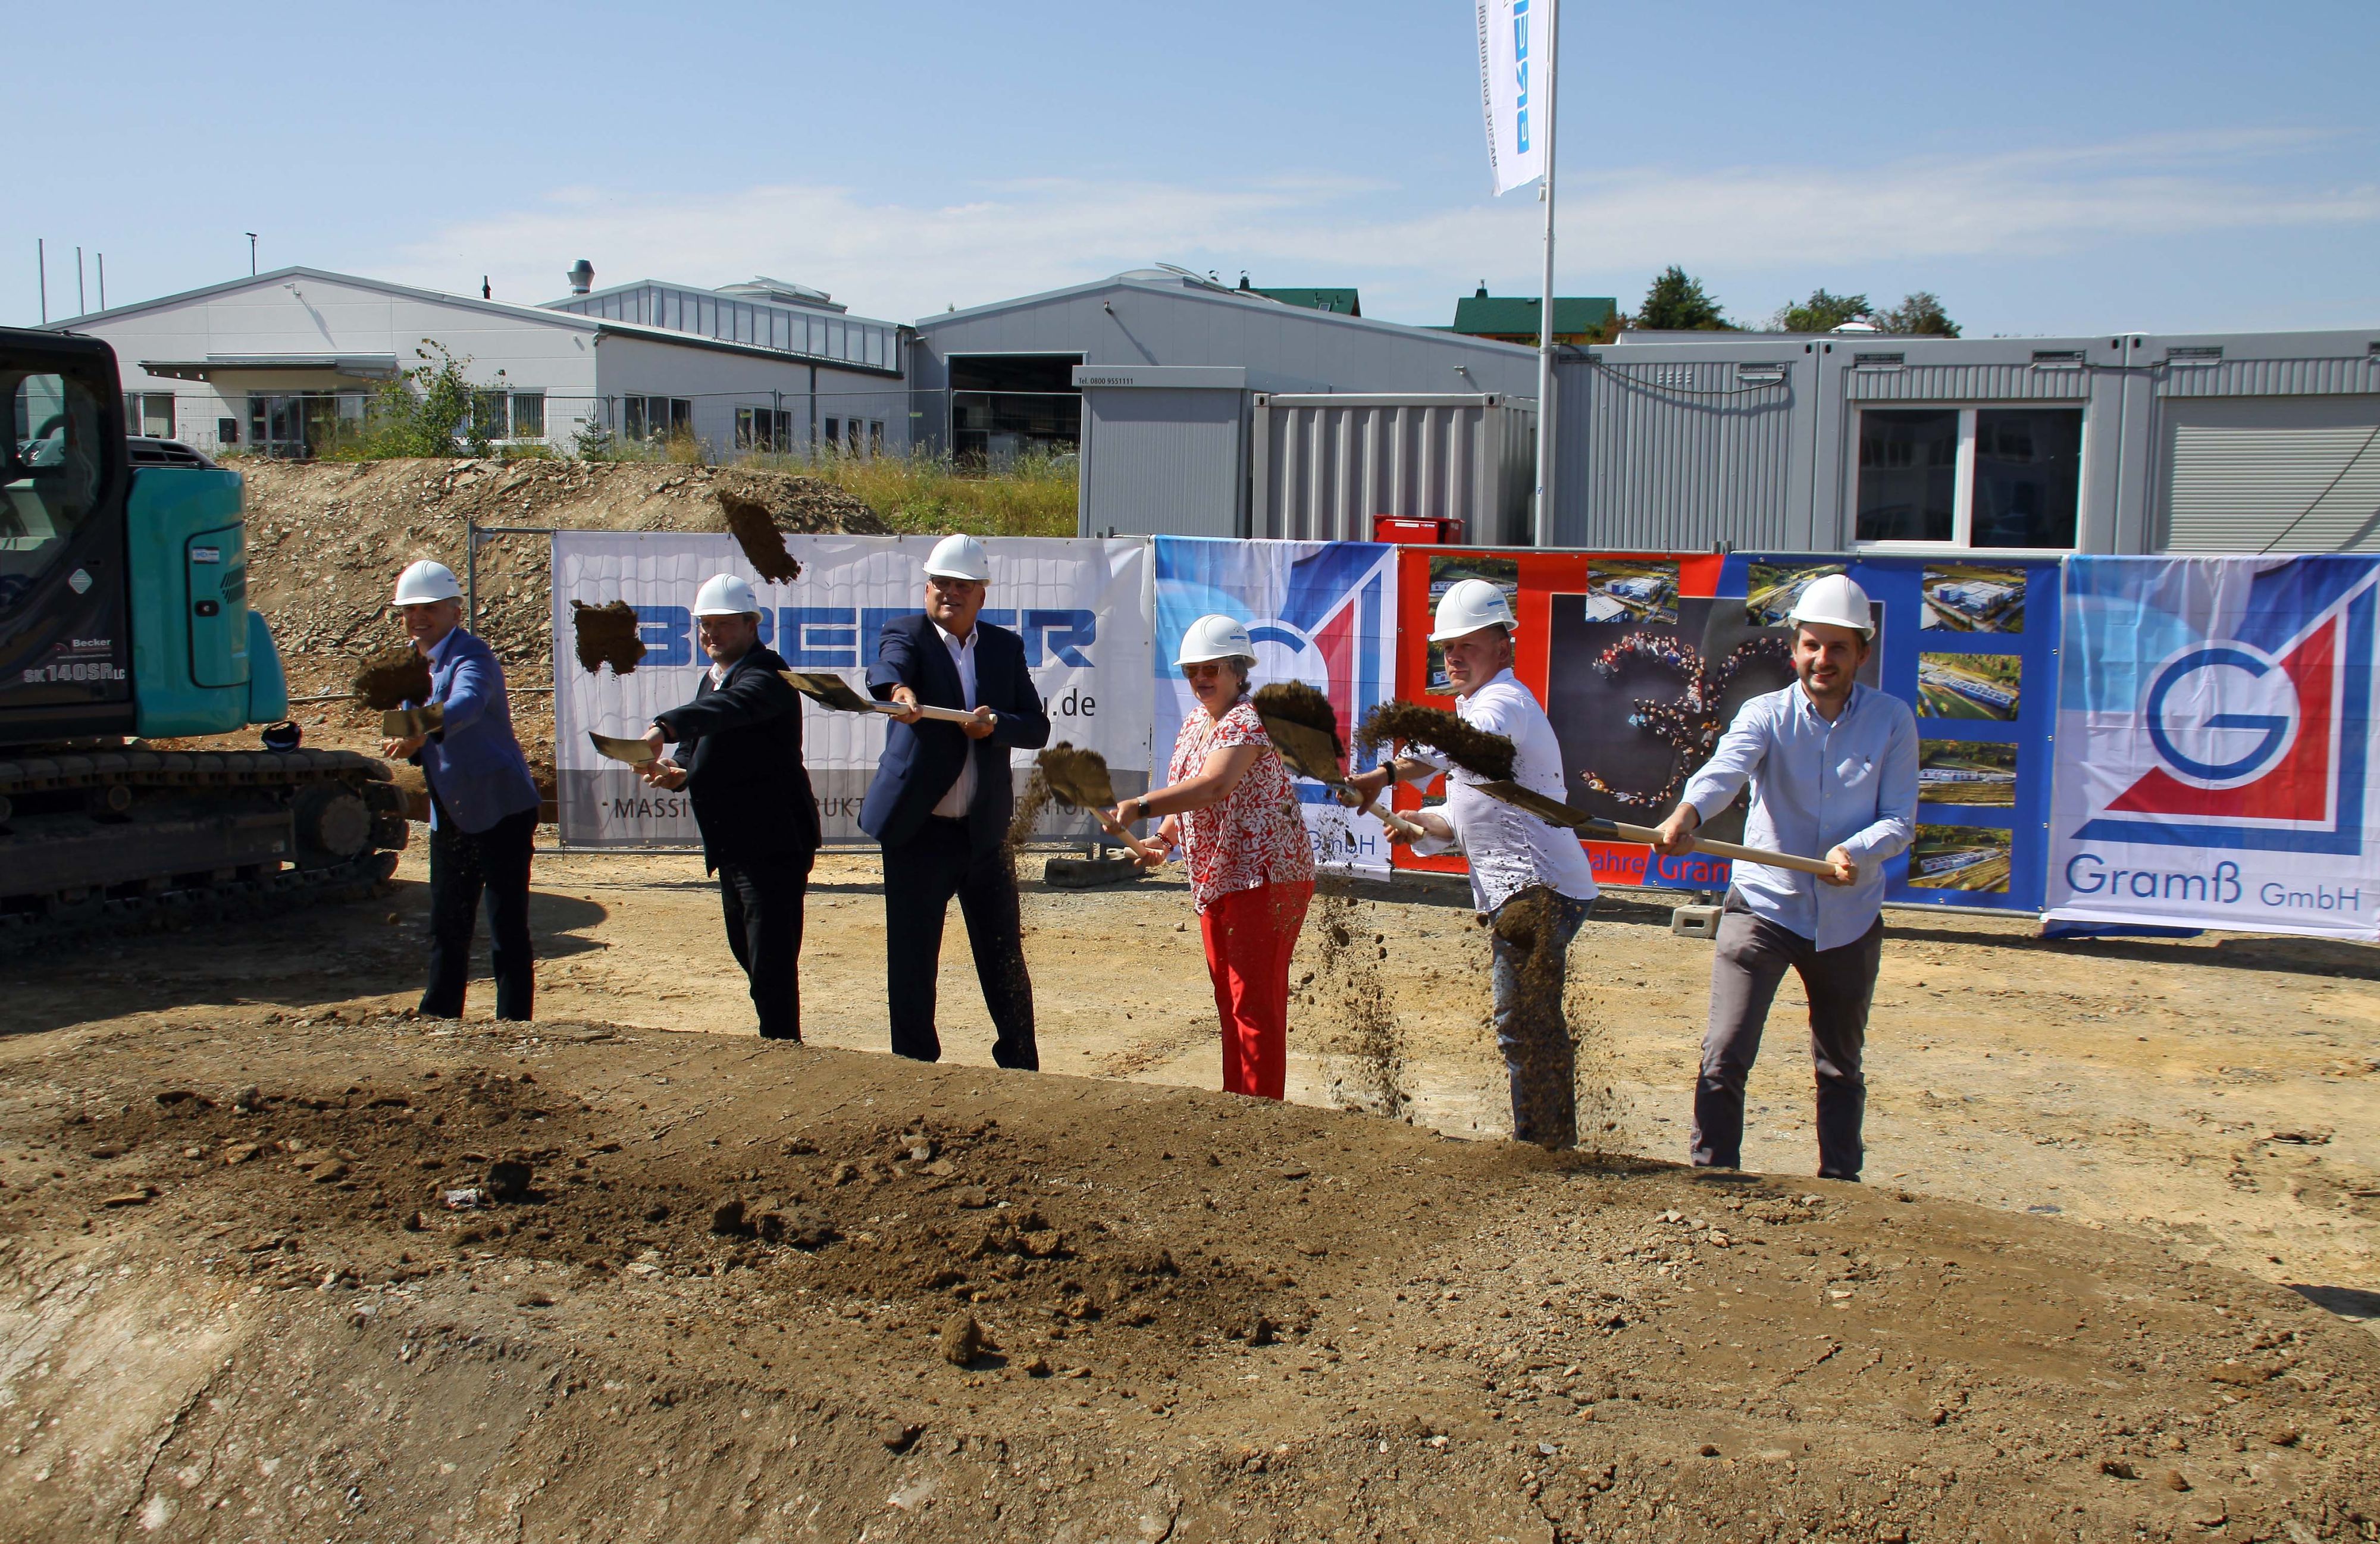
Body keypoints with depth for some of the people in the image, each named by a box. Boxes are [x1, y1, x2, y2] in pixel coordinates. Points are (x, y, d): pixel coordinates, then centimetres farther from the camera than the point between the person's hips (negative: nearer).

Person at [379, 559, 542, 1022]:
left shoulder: (472, 658, -16)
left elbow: (466, 704, -38)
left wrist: (422, 732, -55)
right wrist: (406, 745, -3)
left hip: (501, 810, -8)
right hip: (450, 816, 8)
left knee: (508, 931, -5)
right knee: (446, 927, 15)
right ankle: (438, 1019, 26)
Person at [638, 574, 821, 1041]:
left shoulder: (766, 675, -15)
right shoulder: (712, 679, 16)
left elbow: (731, 708, -37)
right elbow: (699, 743, 16)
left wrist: (664, 728, -52)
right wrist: (677, 770, -8)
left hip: (774, 841, -10)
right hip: (733, 846, 10)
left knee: (771, 964, -10)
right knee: (747, 951, 22)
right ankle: (777, 1038, 38)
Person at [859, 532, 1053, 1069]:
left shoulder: (1005, 647, 9)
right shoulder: (905, 634, -1)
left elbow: (1037, 727, 4)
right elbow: (889, 666, -25)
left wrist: (996, 724, -17)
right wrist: (899, 690, -48)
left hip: (985, 832, 3)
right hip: (918, 831, -3)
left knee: (1005, 961, 10)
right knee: (911, 964, 2)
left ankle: (1021, 1070, 23)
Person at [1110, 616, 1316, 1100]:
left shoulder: (1246, 723, -16)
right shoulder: (1193, 723, 13)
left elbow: (1212, 787, -33)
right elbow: (1187, 792, 21)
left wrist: (1140, 806, -41)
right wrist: (1165, 839, 2)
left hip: (1265, 878, -9)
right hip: (1214, 880, 10)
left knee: (1255, 1003, -8)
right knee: (1229, 1000, 14)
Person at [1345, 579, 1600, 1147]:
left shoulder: (1504, 700, -13)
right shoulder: (1477, 708, 22)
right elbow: (1474, 818, 24)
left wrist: (1384, 775, -53)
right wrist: (1423, 824, 3)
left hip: (1538, 889, -12)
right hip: (1523, 889, 12)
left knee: (1523, 1027, -15)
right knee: (1535, 1028, 18)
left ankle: (1540, 1149, -11)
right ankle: (1555, 1145, 27)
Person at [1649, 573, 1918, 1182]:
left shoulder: (1892, 721, -1)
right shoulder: (1766, 714, -6)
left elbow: (1900, 818, -4)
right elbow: (1726, 768, -27)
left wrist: (1857, 850, -25)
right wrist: (1687, 813, -48)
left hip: (1849, 919, 2)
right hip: (1762, 907, -2)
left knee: (1841, 1067, 16)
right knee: (1724, 1057, -11)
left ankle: (1840, 1182, 31)